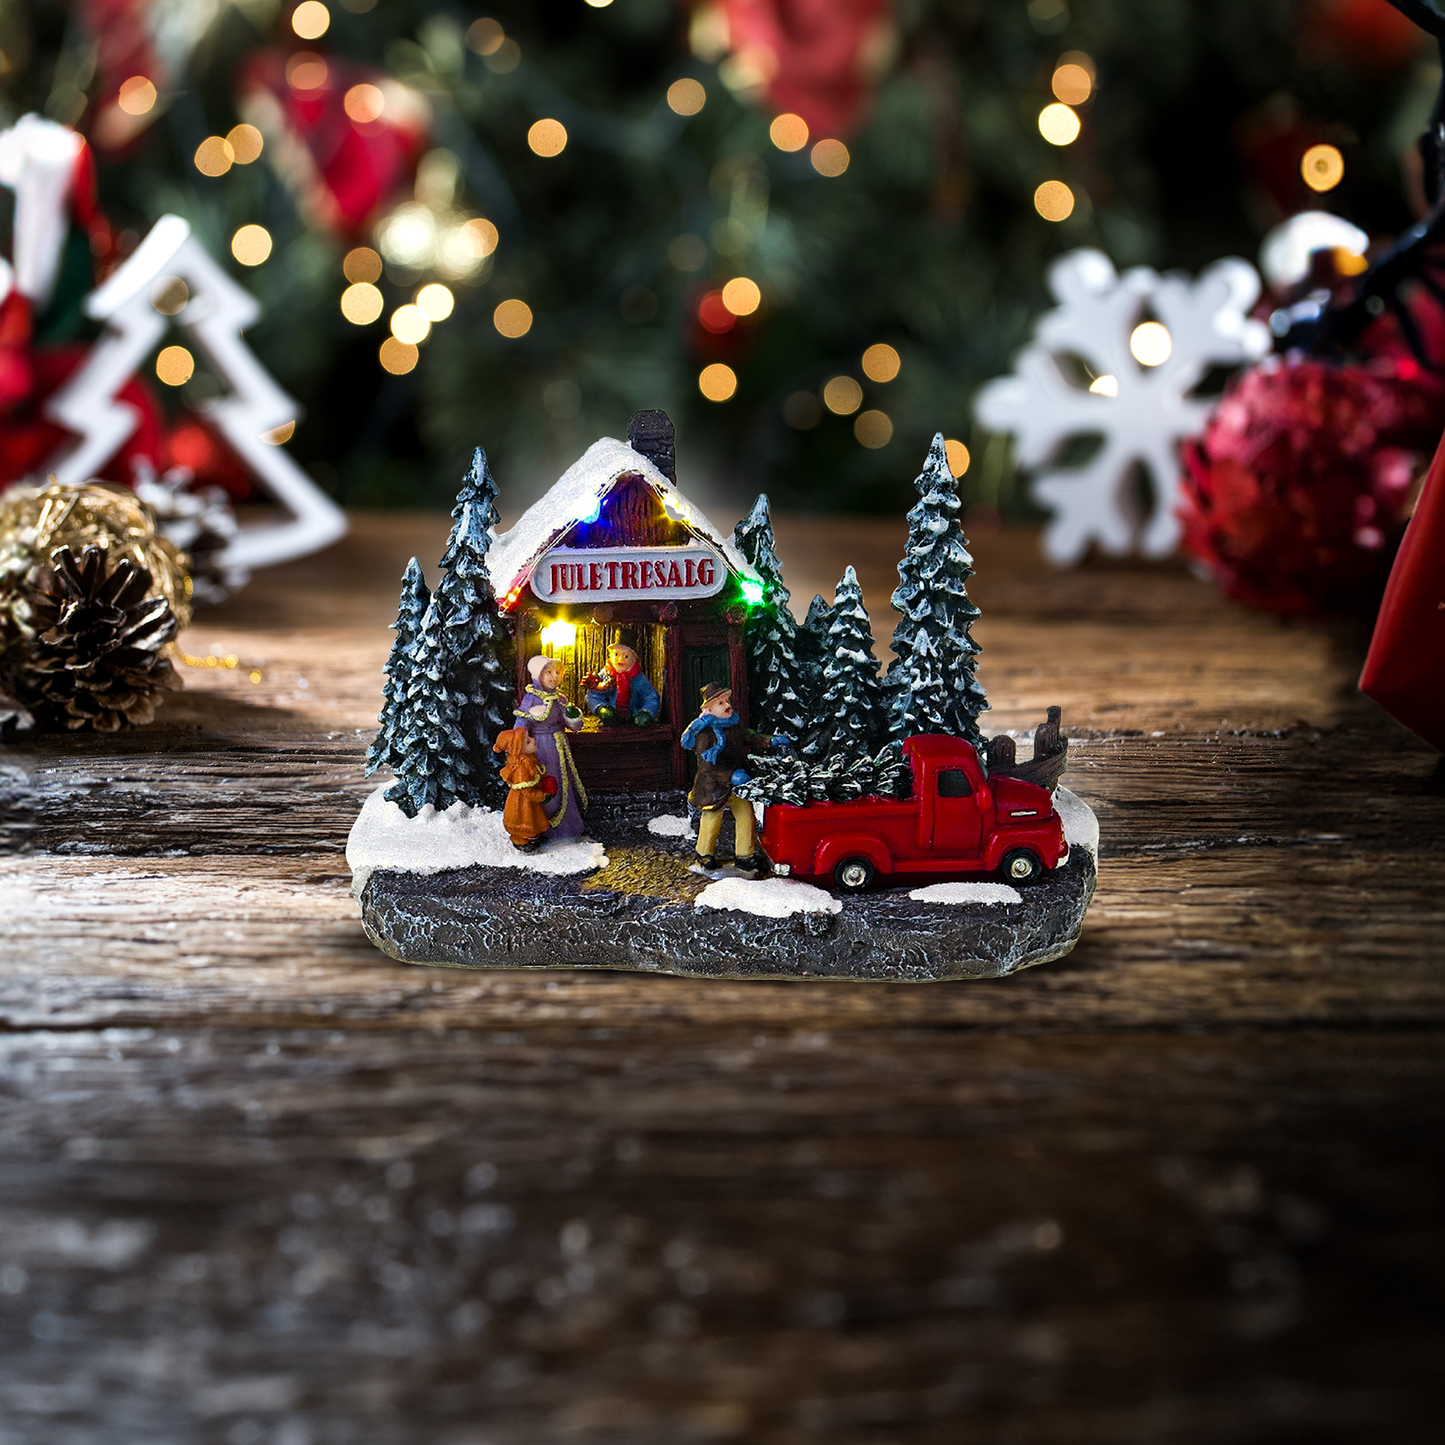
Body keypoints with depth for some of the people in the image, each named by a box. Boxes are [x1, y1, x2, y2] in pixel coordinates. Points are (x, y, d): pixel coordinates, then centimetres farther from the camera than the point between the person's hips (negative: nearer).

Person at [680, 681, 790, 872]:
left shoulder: (734, 724, 3)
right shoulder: (705, 732, -20)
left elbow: (749, 739, 16)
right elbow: (708, 764, -24)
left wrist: (771, 742, 0)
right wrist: (731, 776, -33)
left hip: (739, 782, 6)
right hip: (714, 784, -6)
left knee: (747, 816, 6)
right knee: (712, 819, 7)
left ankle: (744, 854, 21)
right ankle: (705, 853, 30)